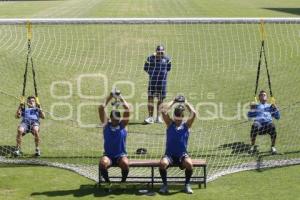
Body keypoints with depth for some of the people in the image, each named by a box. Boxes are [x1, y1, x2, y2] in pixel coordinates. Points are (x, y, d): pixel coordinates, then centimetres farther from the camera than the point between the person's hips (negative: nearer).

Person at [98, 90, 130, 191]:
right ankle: (107, 182, -6)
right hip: (108, 155, 0)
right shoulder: (106, 125, 5)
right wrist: (109, 97, 3)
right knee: (102, 163, -33)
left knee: (125, 163, -34)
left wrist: (120, 97, 0)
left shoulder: (123, 125, 5)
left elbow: (127, 109, -4)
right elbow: (101, 108, -2)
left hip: (121, 155, 0)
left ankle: (123, 181, -5)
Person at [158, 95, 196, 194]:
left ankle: (187, 184, -8)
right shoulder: (170, 123, 6)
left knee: (189, 164, -33)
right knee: (162, 163, -33)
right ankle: (164, 184, -9)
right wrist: (173, 102, 1)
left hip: (182, 155, 0)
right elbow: (163, 111, -8)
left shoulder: (186, 125, 6)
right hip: (169, 154, 0)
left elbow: (193, 113, -10)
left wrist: (186, 103, 2)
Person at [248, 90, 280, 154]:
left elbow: (277, 117, 22)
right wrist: (252, 109, 1)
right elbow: (249, 115, 19)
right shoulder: (256, 106, 31)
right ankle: (252, 146, -27)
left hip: (268, 122, 0)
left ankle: (273, 147, -26)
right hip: (258, 122, 0)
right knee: (254, 126, -37)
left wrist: (275, 109, 5)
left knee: (272, 126, -36)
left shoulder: (270, 106, 31)